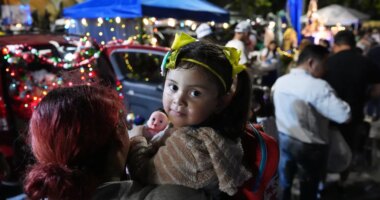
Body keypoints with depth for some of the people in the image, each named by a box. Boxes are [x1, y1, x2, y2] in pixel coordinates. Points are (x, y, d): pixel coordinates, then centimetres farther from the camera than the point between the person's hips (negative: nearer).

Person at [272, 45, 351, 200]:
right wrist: (331, 96, -13)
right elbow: (344, 115, -31)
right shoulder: (317, 86, -27)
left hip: (284, 139, 6)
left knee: (284, 183, 25)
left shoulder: (280, 82, -5)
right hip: (309, 145, -6)